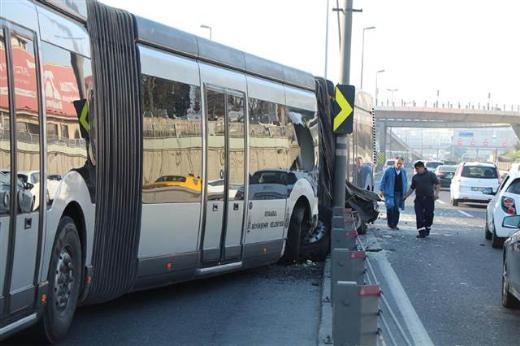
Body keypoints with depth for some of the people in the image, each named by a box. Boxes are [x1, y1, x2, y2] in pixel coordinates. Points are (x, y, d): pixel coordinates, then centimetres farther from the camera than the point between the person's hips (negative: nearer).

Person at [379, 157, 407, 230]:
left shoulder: (403, 171, 9)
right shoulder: (389, 170, -2)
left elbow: (405, 182, 16)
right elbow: (383, 180, 1)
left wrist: (404, 192, 11)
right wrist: (381, 190, -3)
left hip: (399, 193, 3)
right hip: (389, 193, -3)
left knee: (396, 209, 1)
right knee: (390, 207, -11)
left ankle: (394, 224, 11)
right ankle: (390, 223, 5)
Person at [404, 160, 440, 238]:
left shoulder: (431, 175, 3)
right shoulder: (415, 177, 14)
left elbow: (437, 184, 0)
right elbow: (412, 188, 20)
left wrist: (436, 193, -14)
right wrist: (406, 196, 14)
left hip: (429, 198, -3)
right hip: (419, 199, 3)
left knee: (429, 215, 2)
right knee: (419, 216, -7)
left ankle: (427, 229, 24)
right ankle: (421, 232, -7)